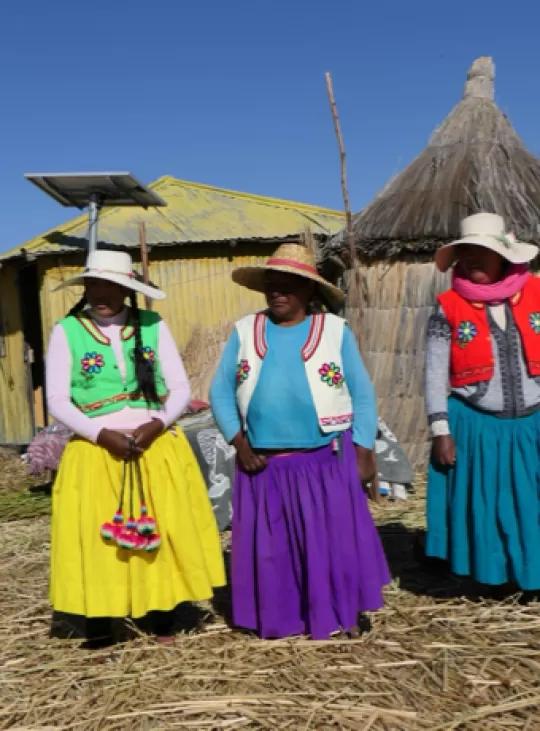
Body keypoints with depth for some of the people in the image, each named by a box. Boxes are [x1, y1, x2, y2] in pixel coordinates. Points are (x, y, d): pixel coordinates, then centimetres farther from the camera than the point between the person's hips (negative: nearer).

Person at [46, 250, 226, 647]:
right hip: (95, 452, -1)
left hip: (158, 448, 2)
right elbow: (57, 401, -4)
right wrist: (102, 434, -16)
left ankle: (164, 622, 22)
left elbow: (181, 389, 3)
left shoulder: (153, 326, 4)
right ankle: (100, 631, 16)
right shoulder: (67, 331, -1)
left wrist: (156, 424, -14)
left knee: (164, 534, 6)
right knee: (96, 541, 1)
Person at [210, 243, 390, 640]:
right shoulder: (245, 332, 5)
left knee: (335, 540, 6)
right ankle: (280, 618, 28)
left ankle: (341, 615, 23)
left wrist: (364, 451, -4)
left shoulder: (335, 330, 0)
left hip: (327, 460, -2)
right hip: (264, 463, 2)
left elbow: (362, 394, 1)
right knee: (270, 544, 11)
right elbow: (221, 391, 5)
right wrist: (239, 444, -5)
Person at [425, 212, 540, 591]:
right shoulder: (448, 308, -4)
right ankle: (490, 577, 28)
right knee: (483, 508, 9)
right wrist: (441, 431, -8)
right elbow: (436, 375, -3)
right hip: (475, 428, -1)